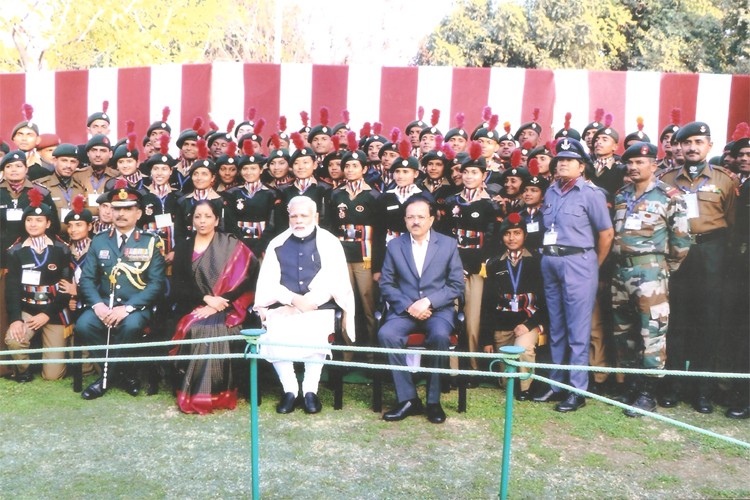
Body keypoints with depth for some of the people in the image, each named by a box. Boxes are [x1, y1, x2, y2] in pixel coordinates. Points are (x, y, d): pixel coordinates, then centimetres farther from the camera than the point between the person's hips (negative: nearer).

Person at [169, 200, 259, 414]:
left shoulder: (231, 246, 5)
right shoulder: (183, 248, 12)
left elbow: (246, 280, -6)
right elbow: (178, 286, 4)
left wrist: (218, 303, -17)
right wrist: (205, 298, -14)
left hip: (224, 310, -2)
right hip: (192, 308, 2)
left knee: (215, 329, -33)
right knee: (196, 330, -30)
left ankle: (217, 393, -21)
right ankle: (192, 392, -18)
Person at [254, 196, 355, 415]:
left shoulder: (329, 243, 7)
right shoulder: (277, 244, 13)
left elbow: (334, 280, -4)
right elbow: (268, 282, 4)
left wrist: (309, 302, -15)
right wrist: (294, 299, -13)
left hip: (318, 308, -2)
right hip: (283, 308, 2)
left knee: (315, 337, -31)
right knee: (274, 336, -26)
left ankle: (310, 390, -11)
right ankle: (289, 389, -8)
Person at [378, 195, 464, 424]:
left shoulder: (448, 244, 6)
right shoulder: (394, 245, 9)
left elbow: (457, 285, 2)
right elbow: (386, 284, 5)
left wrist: (428, 301, -12)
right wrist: (408, 306, -11)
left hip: (438, 310, -1)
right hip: (404, 310, 2)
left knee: (440, 336, -33)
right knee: (386, 334, -29)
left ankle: (433, 401, -15)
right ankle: (408, 399, -18)